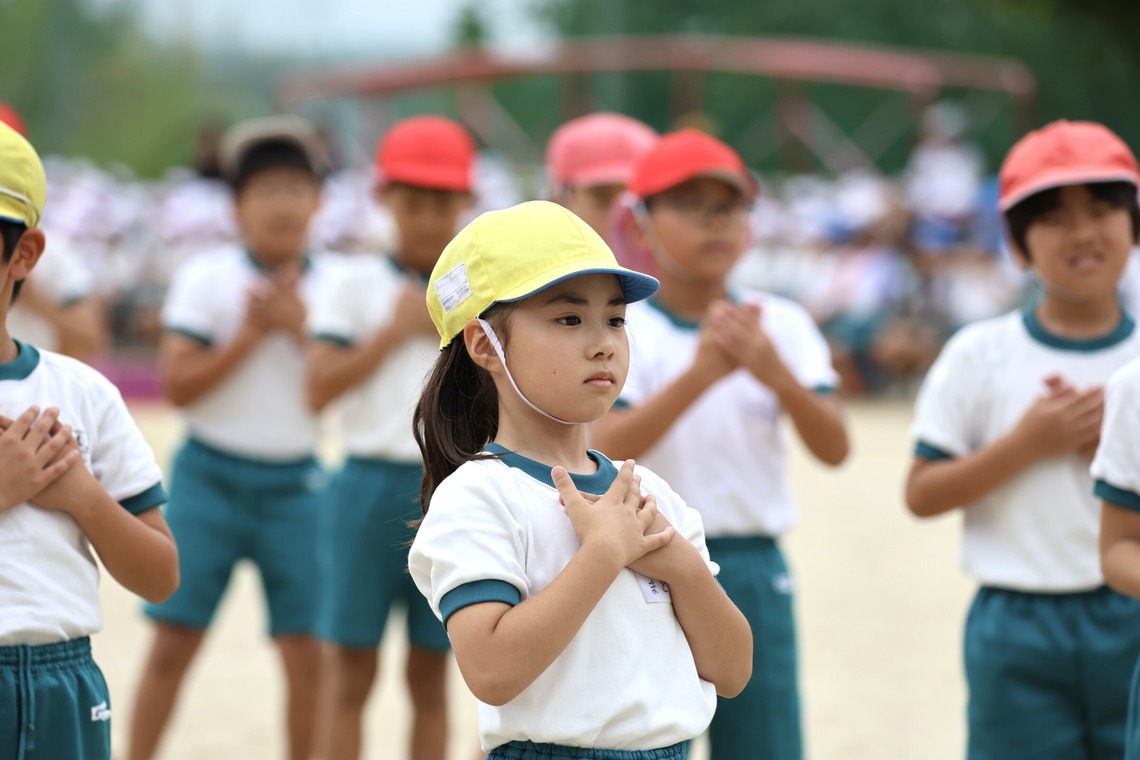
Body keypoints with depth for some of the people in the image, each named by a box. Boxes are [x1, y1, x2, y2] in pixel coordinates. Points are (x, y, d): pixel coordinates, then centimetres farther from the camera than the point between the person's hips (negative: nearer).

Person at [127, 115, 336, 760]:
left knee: (307, 650, 0)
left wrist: (300, 327, -13)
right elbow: (177, 385, -7)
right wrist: (251, 334, -13)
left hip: (295, 482, 1)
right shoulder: (206, 278, -3)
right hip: (211, 474, -1)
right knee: (174, 639, -2)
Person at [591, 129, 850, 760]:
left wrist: (777, 375, -24)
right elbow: (604, 447, -20)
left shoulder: (781, 323, 4)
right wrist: (702, 372, -30)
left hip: (757, 571, 3)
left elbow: (834, 448, -6)